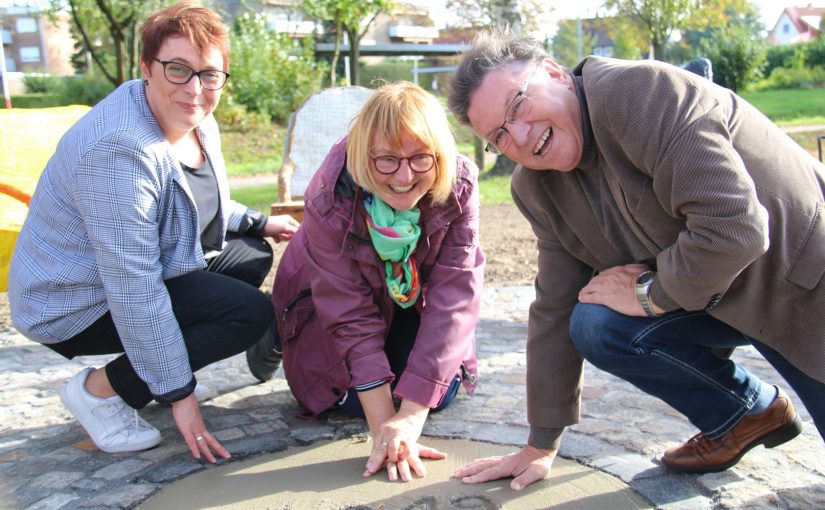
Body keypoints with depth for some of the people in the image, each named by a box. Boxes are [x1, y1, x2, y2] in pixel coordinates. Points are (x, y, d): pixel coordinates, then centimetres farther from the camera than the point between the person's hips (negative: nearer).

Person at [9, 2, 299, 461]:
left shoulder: (195, 123, -1)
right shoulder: (119, 151, -31)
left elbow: (203, 207, 20)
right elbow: (134, 291, -30)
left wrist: (258, 222, 9)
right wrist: (178, 392, -25)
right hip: (77, 304, -10)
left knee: (254, 253, 11)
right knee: (252, 312, -19)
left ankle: (152, 367, 12)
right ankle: (100, 389, -7)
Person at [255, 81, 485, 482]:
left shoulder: (459, 188, -32)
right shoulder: (330, 201, -36)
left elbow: (453, 297, -33)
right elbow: (351, 315, -32)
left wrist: (411, 417, -38)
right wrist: (384, 428, -35)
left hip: (414, 304, 2)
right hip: (333, 302, -2)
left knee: (439, 393, -10)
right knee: (356, 399, -11)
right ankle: (279, 337, 15)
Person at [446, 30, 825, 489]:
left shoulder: (644, 93, -26)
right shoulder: (537, 188, -4)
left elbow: (733, 228, -32)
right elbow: (555, 311, 1)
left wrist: (648, 294, -16)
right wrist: (541, 446, 3)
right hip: (723, 301, 6)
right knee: (595, 325, -16)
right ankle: (746, 415, 5)